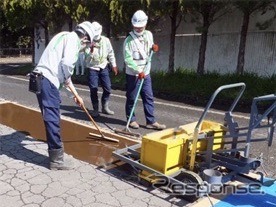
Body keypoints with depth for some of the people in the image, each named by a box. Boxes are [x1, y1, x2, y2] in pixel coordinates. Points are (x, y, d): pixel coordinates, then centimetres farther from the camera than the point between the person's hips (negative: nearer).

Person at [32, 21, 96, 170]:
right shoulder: (72, 38, -2)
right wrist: (67, 80, 2)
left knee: (51, 118, 15)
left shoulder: (66, 38, 27)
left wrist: (76, 95, 36)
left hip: (43, 79, 10)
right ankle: (57, 159, 2)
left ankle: (56, 153, 27)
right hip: (47, 80, -10)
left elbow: (64, 69, 32)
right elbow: (66, 63, -20)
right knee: (52, 118, -6)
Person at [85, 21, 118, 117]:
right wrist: (91, 50, -32)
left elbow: (111, 53, 8)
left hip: (104, 67, 3)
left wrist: (114, 65, 9)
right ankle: (95, 109, 10)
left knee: (107, 88, 2)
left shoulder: (106, 40, -2)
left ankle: (105, 107, 19)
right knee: (93, 89, -5)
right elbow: (87, 59, -16)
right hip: (92, 68, -3)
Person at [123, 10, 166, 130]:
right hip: (133, 74, -5)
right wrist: (138, 71, -26)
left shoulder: (149, 35, 6)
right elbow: (128, 59, -19)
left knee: (149, 98, 5)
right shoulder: (129, 40, -13)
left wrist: (154, 48, -1)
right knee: (131, 98, 5)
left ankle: (151, 121, 13)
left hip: (146, 73, 5)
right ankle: (131, 120, 21)